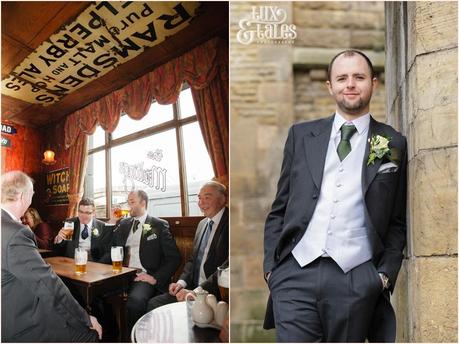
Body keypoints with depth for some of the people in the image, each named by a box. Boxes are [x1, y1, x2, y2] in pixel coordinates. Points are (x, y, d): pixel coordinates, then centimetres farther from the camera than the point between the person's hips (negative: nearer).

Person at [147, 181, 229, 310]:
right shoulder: (202, 224, 14)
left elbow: (227, 267, -22)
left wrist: (196, 292, -21)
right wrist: (182, 282, 2)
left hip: (217, 294, -8)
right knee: (153, 304, -1)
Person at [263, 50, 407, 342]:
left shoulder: (394, 145, 8)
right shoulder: (301, 135, 9)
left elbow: (398, 221, 9)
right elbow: (279, 208, 9)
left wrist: (386, 273, -1)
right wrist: (270, 264, 2)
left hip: (356, 279, 0)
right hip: (295, 273, 1)